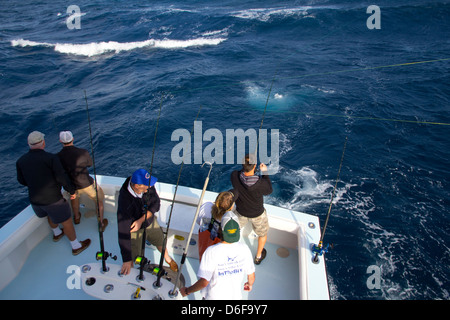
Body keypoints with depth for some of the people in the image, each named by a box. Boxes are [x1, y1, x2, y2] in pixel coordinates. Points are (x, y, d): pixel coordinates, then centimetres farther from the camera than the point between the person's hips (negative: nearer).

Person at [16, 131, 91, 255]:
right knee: (67, 221, 12)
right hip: (53, 199, -7)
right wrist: (72, 191, -6)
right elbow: (62, 178, -21)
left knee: (51, 214, 35)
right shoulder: (51, 158, -22)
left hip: (34, 200, 7)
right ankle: (76, 247, 27)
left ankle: (57, 234, 59)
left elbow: (21, 181, 10)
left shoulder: (20, 161, -3)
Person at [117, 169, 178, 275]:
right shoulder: (125, 199, -38)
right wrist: (126, 260, -35)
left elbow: (156, 204, -14)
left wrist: (141, 220, -28)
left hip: (150, 221, 5)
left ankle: (168, 259, 56)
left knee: (161, 242, 24)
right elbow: (123, 231, -37)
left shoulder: (148, 186, -27)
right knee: (131, 260, 4)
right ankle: (128, 275, 39)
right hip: (134, 229, -4)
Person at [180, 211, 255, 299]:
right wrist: (250, 284, 18)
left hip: (214, 296, -2)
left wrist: (187, 291, -9)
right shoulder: (244, 249, -18)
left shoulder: (211, 252, -29)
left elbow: (204, 282, -27)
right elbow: (251, 276, -6)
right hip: (235, 295, 3)